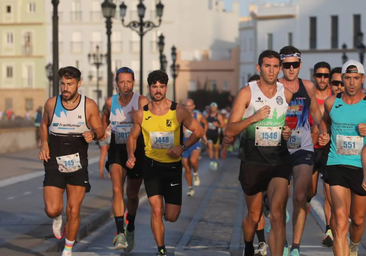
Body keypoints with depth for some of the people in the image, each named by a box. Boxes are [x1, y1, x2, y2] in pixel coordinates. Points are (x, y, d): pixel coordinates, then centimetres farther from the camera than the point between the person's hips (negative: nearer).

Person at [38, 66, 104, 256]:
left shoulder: (89, 106, -5)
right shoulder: (51, 103, -2)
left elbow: (100, 130, 3)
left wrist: (93, 135, -20)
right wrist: (44, 144, 1)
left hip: (78, 165, 0)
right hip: (54, 164, 0)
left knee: (74, 211, 3)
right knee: (52, 210, -11)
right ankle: (57, 218, 28)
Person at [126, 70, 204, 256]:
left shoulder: (179, 111, -9)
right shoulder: (141, 114, -3)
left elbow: (198, 131, -1)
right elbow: (132, 137, 9)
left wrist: (182, 147, -15)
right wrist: (131, 155, -10)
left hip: (173, 165, 0)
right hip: (151, 165, 0)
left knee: (172, 217, 2)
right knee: (156, 210, -9)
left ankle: (166, 208, 42)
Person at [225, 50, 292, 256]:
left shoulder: (287, 94, 4)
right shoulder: (247, 92, -4)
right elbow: (230, 131, -8)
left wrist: (290, 132, -1)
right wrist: (254, 118, -23)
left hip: (279, 160, 1)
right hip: (252, 160, -1)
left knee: (277, 214, -18)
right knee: (254, 216, 14)